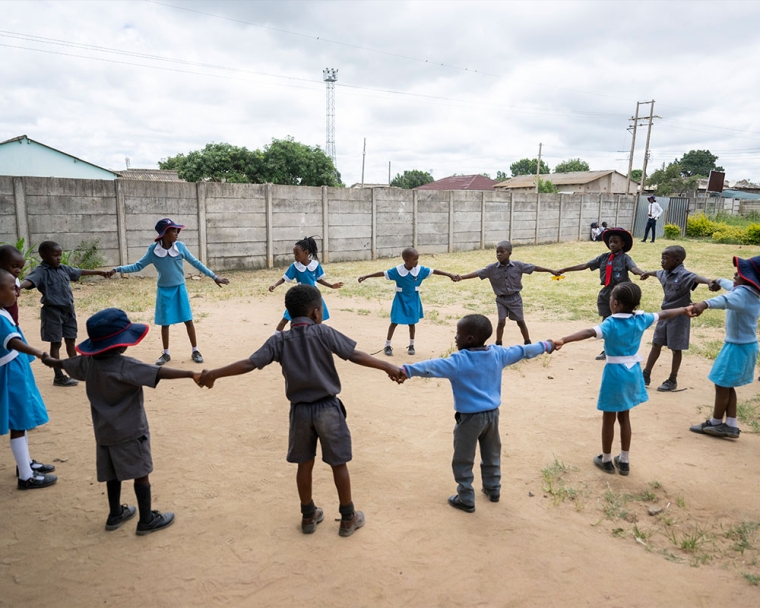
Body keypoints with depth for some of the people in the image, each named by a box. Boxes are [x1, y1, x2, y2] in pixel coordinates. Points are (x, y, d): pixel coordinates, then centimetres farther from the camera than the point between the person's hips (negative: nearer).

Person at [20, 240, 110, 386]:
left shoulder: (63, 269, 9)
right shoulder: (41, 271, -13)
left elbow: (79, 272, 26)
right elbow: (30, 280, -33)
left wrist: (98, 272, 37)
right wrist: (18, 287, -55)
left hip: (68, 310, 7)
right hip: (53, 311, -7)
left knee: (71, 341, 16)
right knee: (56, 343, 2)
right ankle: (59, 376, 10)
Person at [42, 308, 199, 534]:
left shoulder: (88, 362, -1)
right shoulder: (125, 366, -25)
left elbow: (65, 364, 21)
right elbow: (159, 373, -36)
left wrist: (49, 360, 43)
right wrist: (191, 374, -42)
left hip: (104, 431, 8)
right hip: (130, 431, -8)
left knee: (113, 474, 21)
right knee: (141, 473, 4)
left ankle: (115, 514, 34)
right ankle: (147, 520, 13)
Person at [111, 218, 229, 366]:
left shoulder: (180, 246, -9)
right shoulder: (153, 250, -10)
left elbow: (196, 263, -1)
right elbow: (138, 266, -1)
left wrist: (214, 277, -1)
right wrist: (118, 269, -13)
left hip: (180, 289, 0)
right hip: (164, 291, 0)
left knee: (188, 320, 3)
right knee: (165, 323, 8)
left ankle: (195, 351, 15)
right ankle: (166, 354, 22)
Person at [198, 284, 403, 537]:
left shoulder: (279, 340, -2)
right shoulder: (323, 333, -10)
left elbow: (250, 364, -7)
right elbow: (356, 356, -12)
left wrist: (214, 373, 2)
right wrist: (387, 366, -4)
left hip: (300, 410, 3)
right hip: (328, 408, -3)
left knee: (304, 464, 17)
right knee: (339, 463, 10)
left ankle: (308, 516, 31)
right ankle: (348, 518, 22)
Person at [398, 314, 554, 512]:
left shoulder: (459, 361, -21)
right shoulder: (498, 354, -2)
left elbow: (433, 367, -35)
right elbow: (522, 351, 12)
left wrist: (407, 370, -43)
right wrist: (545, 346, 28)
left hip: (470, 417, -6)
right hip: (492, 413, 7)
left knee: (463, 461, 9)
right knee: (491, 455, 24)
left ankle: (466, 499, 17)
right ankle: (493, 489, 39)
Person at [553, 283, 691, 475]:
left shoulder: (611, 323, -20)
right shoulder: (640, 319, -2)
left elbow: (588, 333, -38)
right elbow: (664, 314, 15)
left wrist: (563, 340, -50)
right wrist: (684, 309, 33)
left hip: (615, 372, -6)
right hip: (632, 371, 6)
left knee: (608, 419, 9)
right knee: (624, 417, 19)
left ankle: (606, 460, 22)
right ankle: (624, 461, 27)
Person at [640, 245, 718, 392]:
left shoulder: (684, 275, -22)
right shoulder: (665, 274, 3)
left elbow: (697, 278, -43)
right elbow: (658, 272, 28)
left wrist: (709, 282, -66)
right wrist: (648, 273, 51)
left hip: (679, 317, -8)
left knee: (676, 349, 4)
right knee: (656, 345, 14)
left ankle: (672, 380, 18)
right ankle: (646, 375, 24)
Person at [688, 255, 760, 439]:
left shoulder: (743, 293, -23)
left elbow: (725, 300, -48)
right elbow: (732, 286, 32)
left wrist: (705, 304, -67)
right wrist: (719, 281, 53)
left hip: (738, 347, -10)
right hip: (745, 345, 10)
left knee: (722, 385, 3)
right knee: (727, 386, 16)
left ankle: (715, 424, 16)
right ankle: (731, 425, 19)